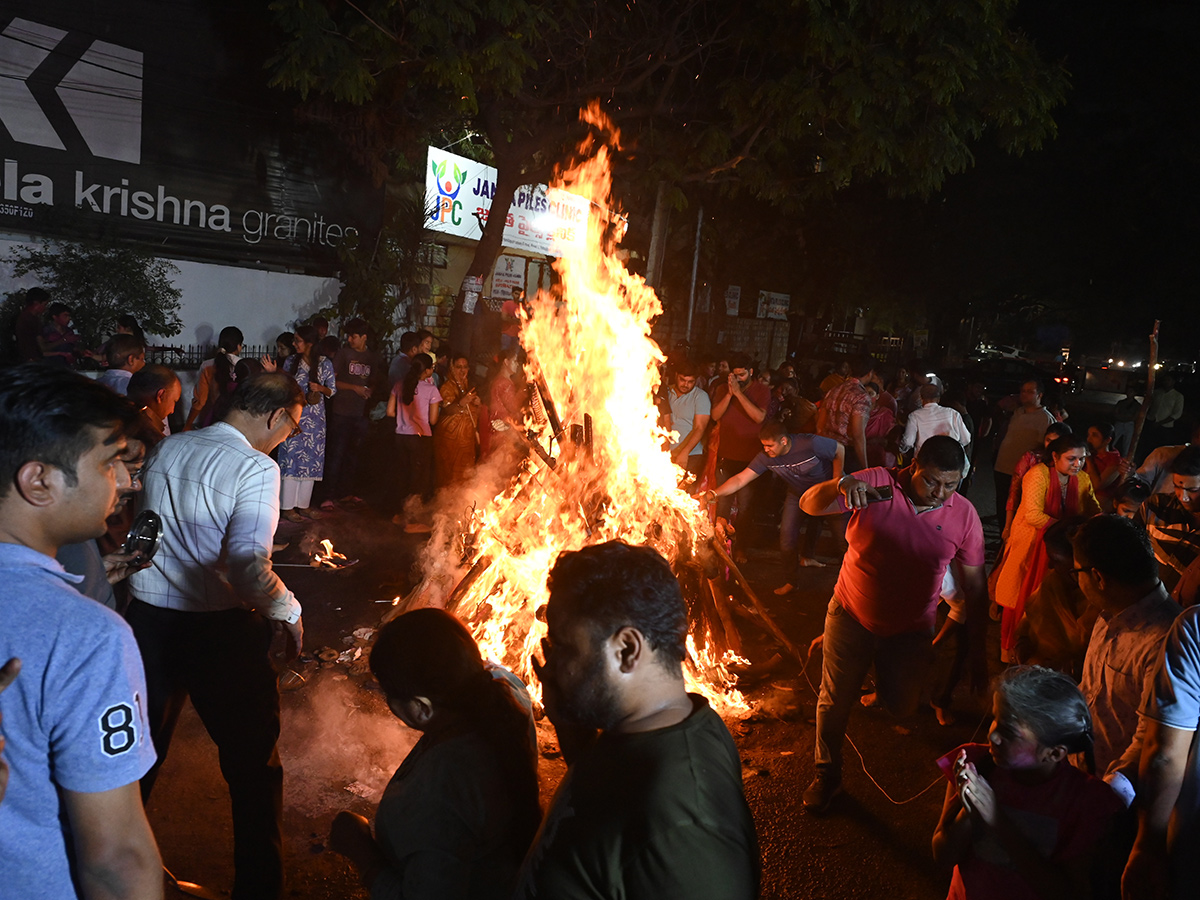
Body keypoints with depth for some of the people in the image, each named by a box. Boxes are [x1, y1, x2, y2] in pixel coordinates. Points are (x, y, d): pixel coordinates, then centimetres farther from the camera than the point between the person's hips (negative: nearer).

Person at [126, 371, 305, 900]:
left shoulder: (166, 450, 4)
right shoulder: (256, 469, -17)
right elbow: (248, 568, -25)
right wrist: (288, 613, -9)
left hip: (147, 618, 7)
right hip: (217, 632, -6)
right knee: (253, 766, 10)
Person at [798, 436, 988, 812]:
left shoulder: (964, 516, -12)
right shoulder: (876, 484, -17)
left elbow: (975, 584, -5)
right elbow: (809, 505, -20)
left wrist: (977, 652, -4)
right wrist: (840, 485, -42)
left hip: (910, 627, 1)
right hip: (851, 616, -1)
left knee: (902, 707, 10)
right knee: (835, 701, 10)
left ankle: (886, 674, 46)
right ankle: (827, 776, 34)